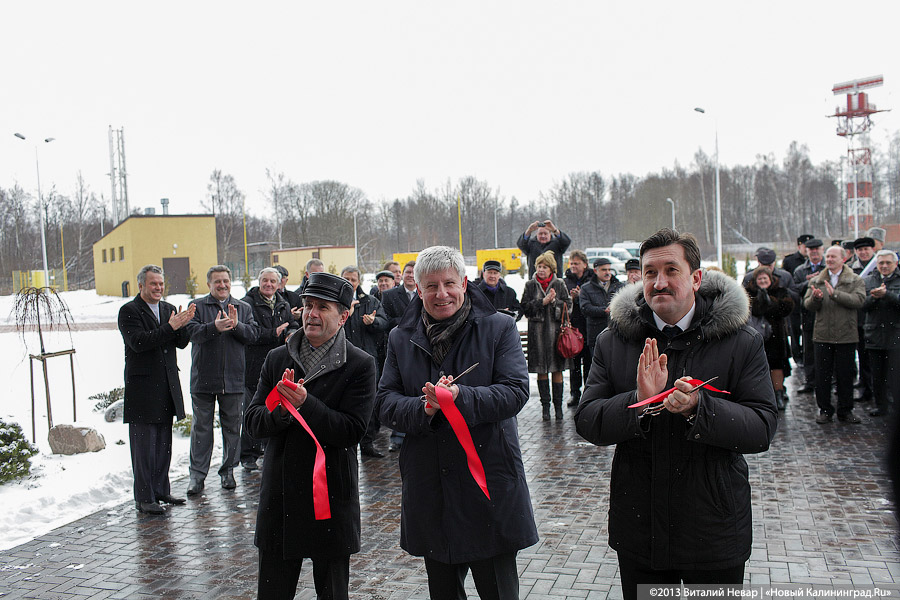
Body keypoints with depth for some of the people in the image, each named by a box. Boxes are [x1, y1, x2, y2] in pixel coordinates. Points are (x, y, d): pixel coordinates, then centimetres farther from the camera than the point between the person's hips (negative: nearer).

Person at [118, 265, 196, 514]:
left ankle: (161, 490, 24)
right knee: (144, 445, -2)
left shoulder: (168, 309, 13)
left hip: (167, 386, 6)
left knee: (164, 443, 13)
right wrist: (170, 327, -24)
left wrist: (183, 324, -13)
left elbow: (182, 343, 7)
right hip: (142, 387, -6)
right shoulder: (129, 311, -6)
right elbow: (138, 342, -19)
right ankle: (144, 498, 6)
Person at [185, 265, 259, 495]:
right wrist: (215, 327, -29)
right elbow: (192, 332, -12)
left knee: (232, 426, 9)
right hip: (203, 378, -2)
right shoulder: (197, 306, 3)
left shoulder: (244, 308, 10)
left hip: (233, 379, 2)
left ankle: (228, 471, 23)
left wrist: (236, 325, -20)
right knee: (201, 427, 4)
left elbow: (252, 335, -2)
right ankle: (197, 474, 13)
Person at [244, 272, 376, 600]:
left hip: (331, 500, -3)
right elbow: (253, 421, 1)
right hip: (278, 498, 4)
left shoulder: (360, 365, -8)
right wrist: (281, 410, -19)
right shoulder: (277, 358, 5)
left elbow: (352, 430, -15)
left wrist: (306, 403, -25)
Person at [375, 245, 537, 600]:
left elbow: (515, 391, -11)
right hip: (429, 488, 3)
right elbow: (385, 403, 3)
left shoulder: (499, 328, -2)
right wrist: (423, 408, -18)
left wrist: (460, 397, -26)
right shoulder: (401, 338, 7)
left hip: (488, 481, -3)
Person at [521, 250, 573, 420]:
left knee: (557, 369, 2)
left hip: (556, 330, 0)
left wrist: (554, 301, -12)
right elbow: (525, 308, -2)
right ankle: (545, 405, 11)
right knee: (541, 370, 3)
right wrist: (543, 301, -12)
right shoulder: (530, 285, 6)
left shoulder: (559, 284, 6)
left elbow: (568, 306, 4)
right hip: (537, 331, 0)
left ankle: (558, 405, 10)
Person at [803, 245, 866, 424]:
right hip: (822, 335, 2)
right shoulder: (816, 281, 10)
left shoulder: (855, 280, 2)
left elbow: (859, 300, -15)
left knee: (845, 375, 6)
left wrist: (835, 294, -23)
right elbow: (807, 305, 2)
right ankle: (825, 410, 16)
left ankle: (845, 411, 18)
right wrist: (815, 298, -20)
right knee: (822, 375, 5)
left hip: (846, 336, -2)